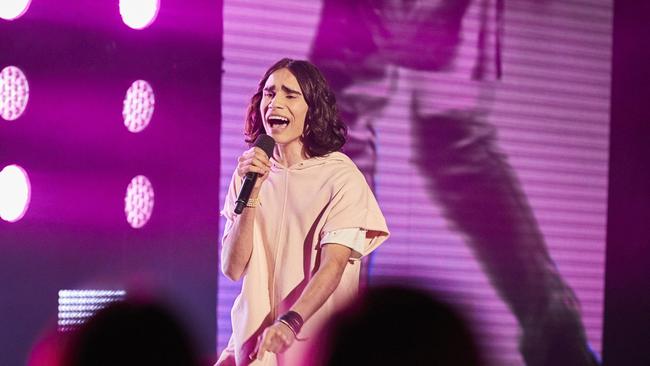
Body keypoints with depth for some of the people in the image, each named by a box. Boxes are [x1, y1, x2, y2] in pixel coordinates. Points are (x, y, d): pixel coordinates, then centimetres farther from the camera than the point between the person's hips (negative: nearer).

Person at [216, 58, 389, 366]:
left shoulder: (341, 176, -7)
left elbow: (333, 266, -17)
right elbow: (232, 268, -1)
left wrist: (290, 323, -32)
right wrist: (252, 192, -12)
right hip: (253, 340, 4)